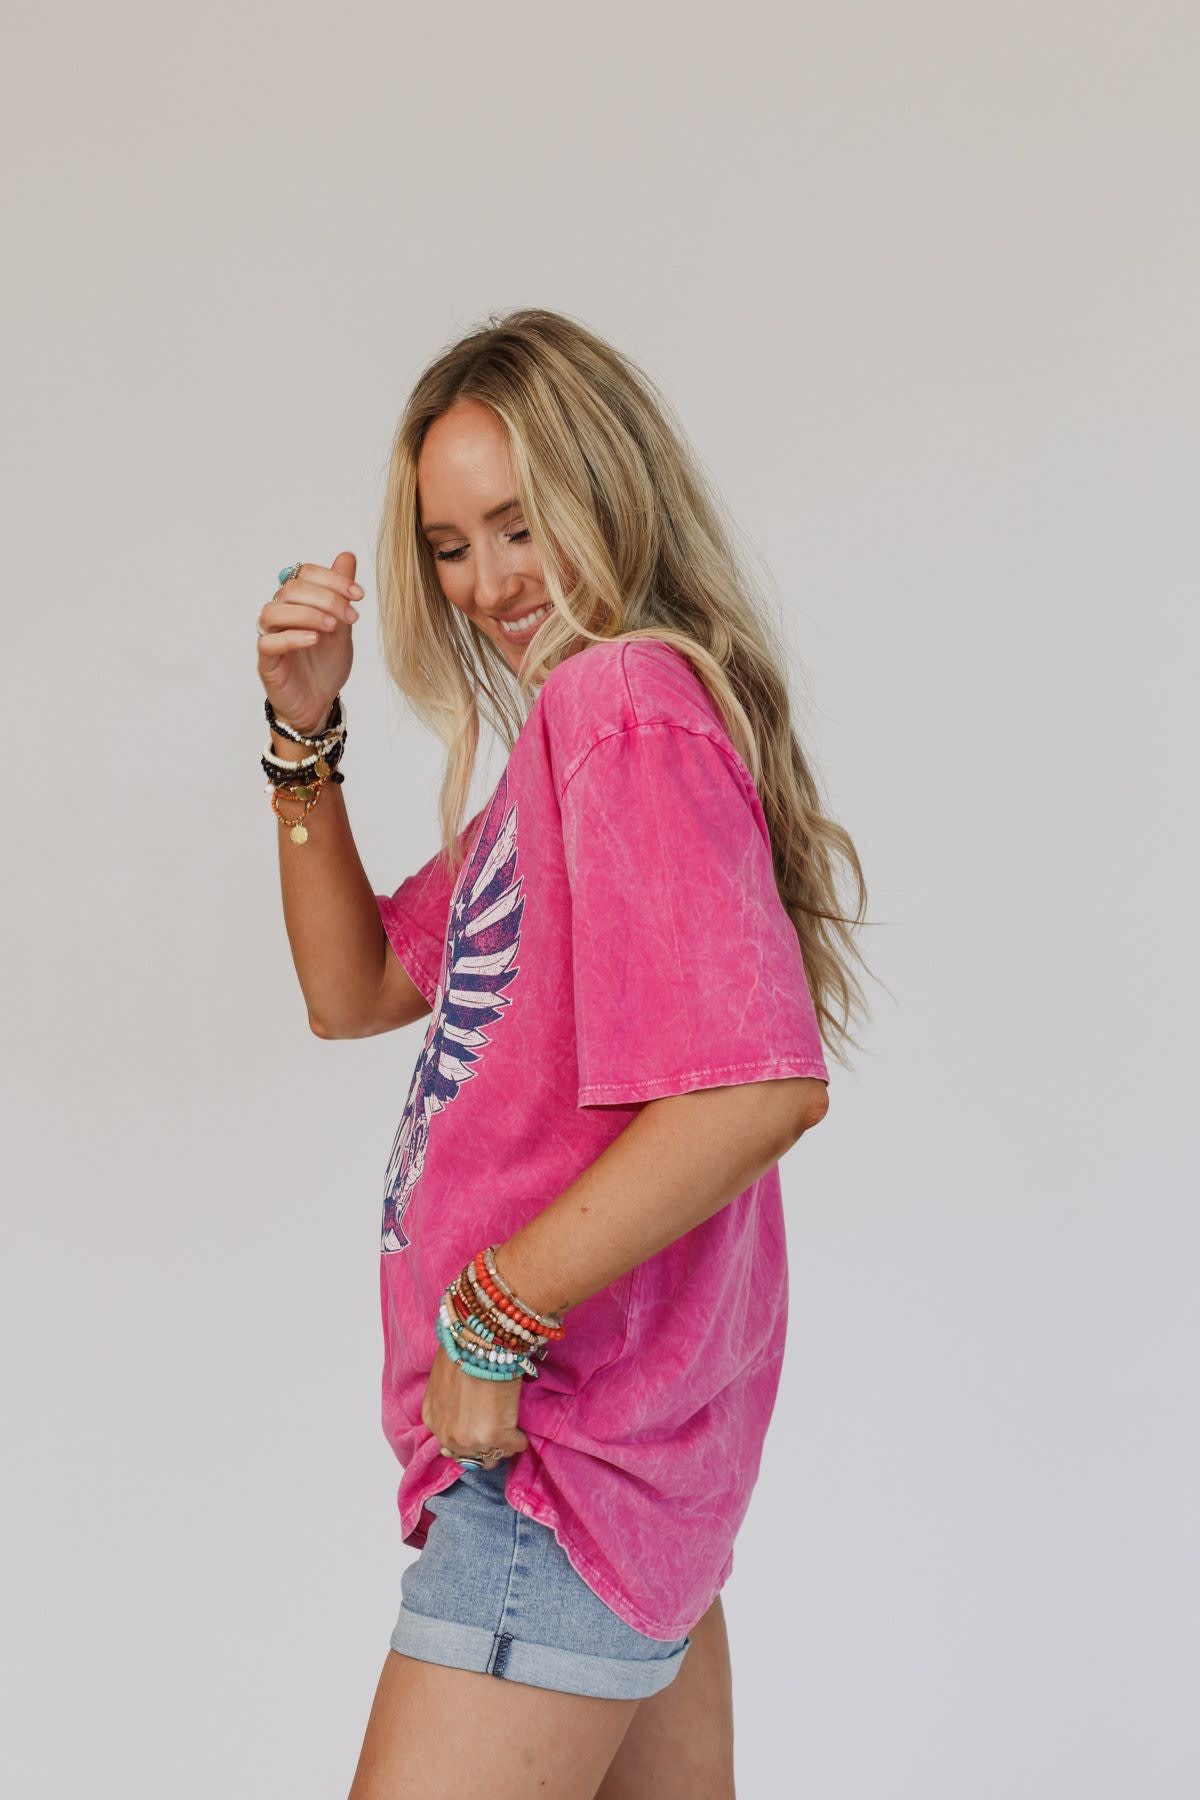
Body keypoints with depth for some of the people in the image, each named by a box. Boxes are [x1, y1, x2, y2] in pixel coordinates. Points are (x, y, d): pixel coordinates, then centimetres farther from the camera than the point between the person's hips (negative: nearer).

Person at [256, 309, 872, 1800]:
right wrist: (304, 737, 5)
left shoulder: (624, 698, -17)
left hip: (562, 1444, -10)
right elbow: (353, 991, 18)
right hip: (623, 1434, 10)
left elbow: (761, 1086, -30)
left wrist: (496, 1324, -22)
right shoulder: (565, 733, 14)